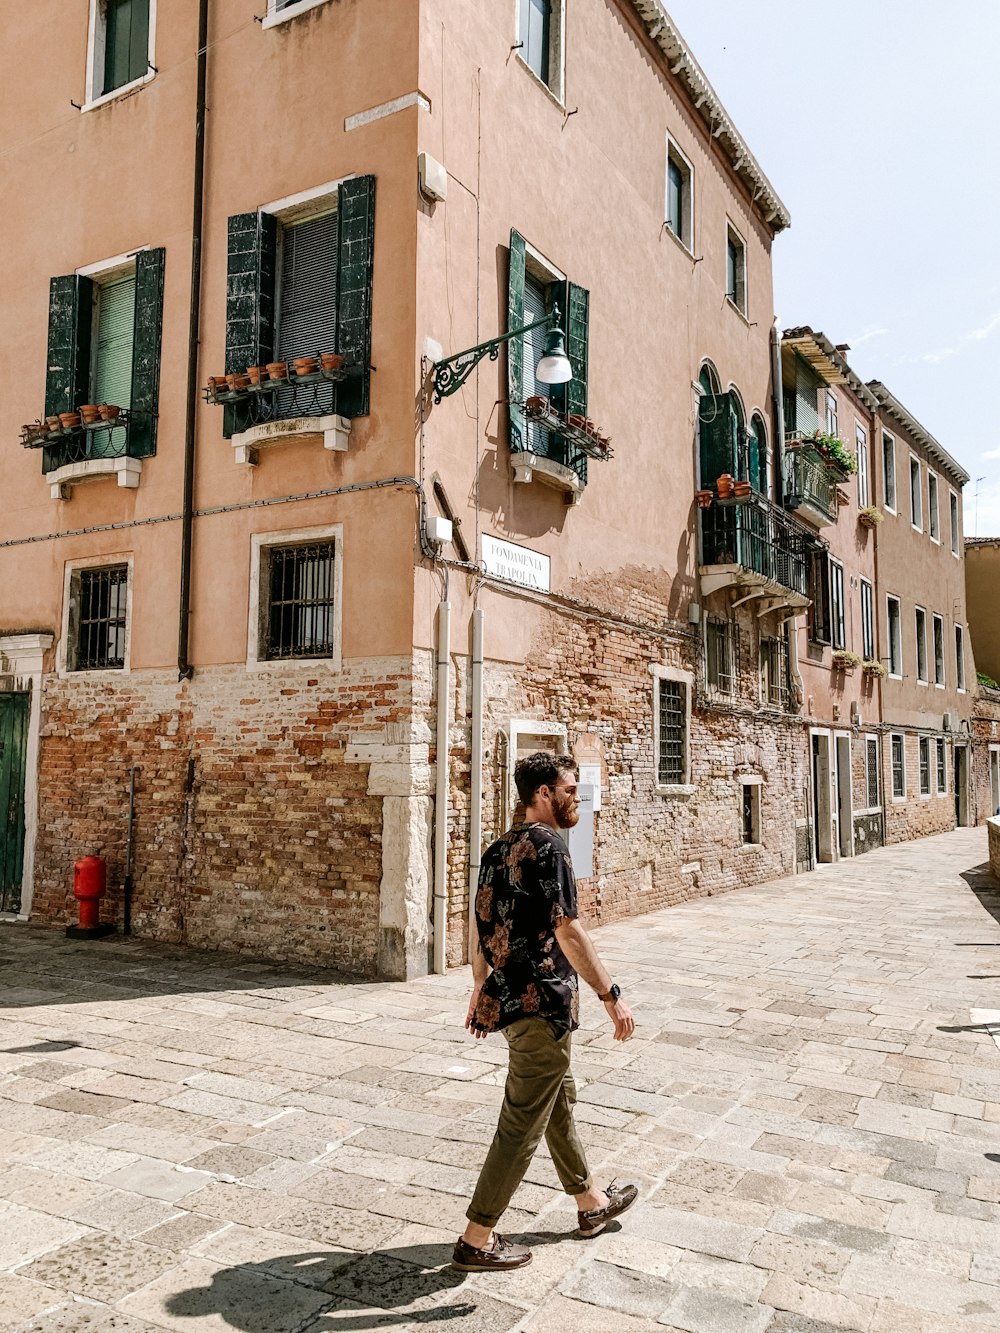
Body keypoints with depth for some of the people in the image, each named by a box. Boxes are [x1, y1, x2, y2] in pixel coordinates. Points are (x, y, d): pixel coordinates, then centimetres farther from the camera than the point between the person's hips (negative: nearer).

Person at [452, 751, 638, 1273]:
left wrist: (481, 988, 23)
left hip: (506, 996, 10)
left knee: (559, 1101, 23)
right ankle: (477, 1239, 13)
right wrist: (611, 996, -17)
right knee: (522, 1123, 2)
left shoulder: (499, 848, 9)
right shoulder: (547, 845, -19)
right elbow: (567, 931, -23)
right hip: (542, 1003, -10)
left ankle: (590, 1201, 41)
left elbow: (481, 925, 14)